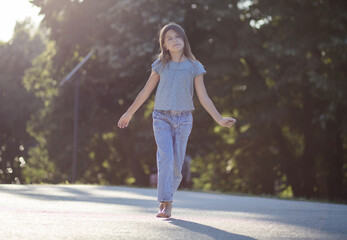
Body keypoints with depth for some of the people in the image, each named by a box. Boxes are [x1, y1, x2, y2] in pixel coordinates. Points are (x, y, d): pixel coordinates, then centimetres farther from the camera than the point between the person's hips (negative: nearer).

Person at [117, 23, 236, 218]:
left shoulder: (194, 67, 4)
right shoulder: (160, 65, 6)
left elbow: (203, 97, 3)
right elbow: (146, 91, 15)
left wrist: (219, 119, -6)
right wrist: (129, 113, 19)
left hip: (184, 119, 1)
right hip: (162, 117, -1)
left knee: (177, 163, 2)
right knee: (165, 158, -17)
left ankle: (166, 199, 21)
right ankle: (166, 204, -21)